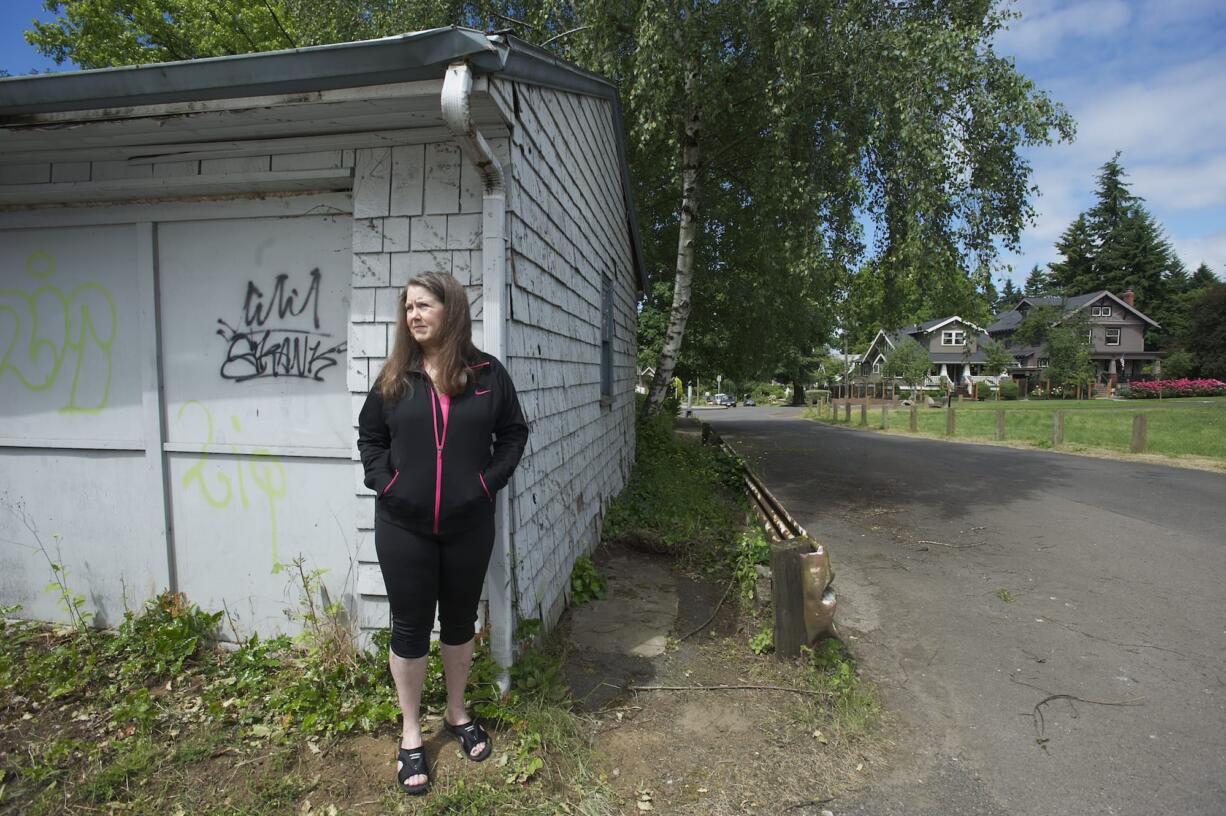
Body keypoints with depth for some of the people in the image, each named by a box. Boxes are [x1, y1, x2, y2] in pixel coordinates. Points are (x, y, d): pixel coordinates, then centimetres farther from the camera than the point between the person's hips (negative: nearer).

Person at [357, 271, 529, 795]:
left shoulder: (487, 374, -1)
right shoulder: (395, 377, 2)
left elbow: (513, 432, 4)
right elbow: (369, 435, 10)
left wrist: (490, 480, -6)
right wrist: (384, 482, -3)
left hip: (468, 527, 0)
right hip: (403, 528, 0)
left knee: (459, 621, 16)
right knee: (410, 627, 10)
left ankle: (457, 713, 39)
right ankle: (411, 734, 29)